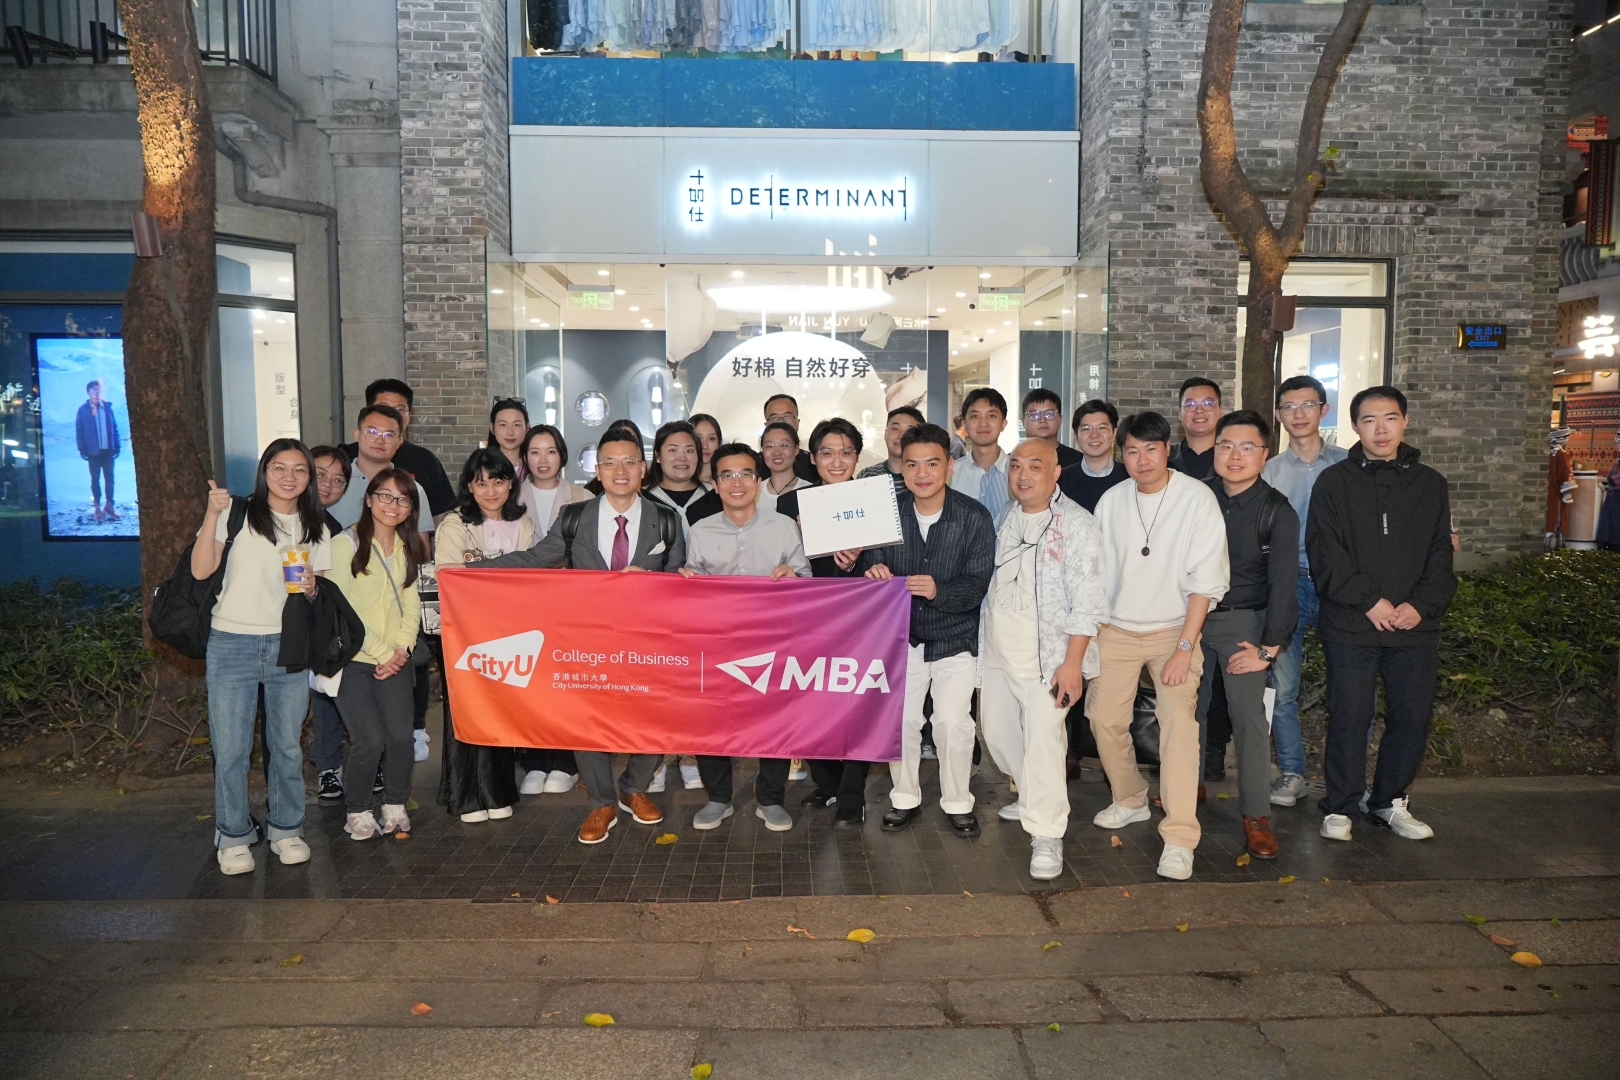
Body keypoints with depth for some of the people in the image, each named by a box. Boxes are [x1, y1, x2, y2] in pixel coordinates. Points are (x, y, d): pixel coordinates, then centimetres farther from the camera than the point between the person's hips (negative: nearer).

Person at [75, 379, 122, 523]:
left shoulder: (107, 407, 4)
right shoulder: (83, 410, -2)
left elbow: (114, 427, 6)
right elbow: (79, 430, -2)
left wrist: (117, 445, 2)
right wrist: (82, 449, -8)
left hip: (108, 450, 2)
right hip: (93, 451, -2)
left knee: (109, 478, 8)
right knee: (95, 479, 6)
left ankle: (109, 504, 19)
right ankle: (98, 506, 13)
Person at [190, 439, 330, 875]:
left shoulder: (316, 528, 11)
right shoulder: (237, 513, -1)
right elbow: (201, 570, -10)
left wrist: (311, 589, -8)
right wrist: (212, 514, -18)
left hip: (288, 645, 3)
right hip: (232, 643, -2)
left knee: (287, 745, 8)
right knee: (230, 748, 2)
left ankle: (286, 829, 23)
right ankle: (234, 836, 17)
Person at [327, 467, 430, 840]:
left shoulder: (407, 548, 14)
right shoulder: (345, 543, -5)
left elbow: (411, 605, 11)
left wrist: (402, 648, -5)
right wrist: (382, 652, -11)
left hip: (394, 660, 4)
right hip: (352, 659, -4)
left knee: (401, 736, -8)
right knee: (370, 741, -11)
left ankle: (395, 806, 13)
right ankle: (358, 811, 12)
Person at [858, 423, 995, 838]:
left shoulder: (974, 516, -11)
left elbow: (979, 584, -14)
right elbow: (868, 565, -1)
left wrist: (939, 591, -33)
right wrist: (872, 571, -26)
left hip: (955, 637, -2)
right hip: (901, 636, 2)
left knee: (953, 722, -5)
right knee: (899, 720, 4)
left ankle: (957, 803, 17)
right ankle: (905, 798, 26)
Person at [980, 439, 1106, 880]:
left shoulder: (1076, 525, -10)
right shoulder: (1004, 519, 10)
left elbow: (1086, 602, -14)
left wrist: (1072, 663, -19)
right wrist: (981, 642, 17)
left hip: (1046, 656, -7)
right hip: (997, 652, 7)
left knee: (1043, 740, -10)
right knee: (997, 731, 15)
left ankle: (1046, 835, 4)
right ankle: (1033, 797, 39)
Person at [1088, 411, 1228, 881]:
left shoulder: (1197, 498, -11)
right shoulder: (1111, 501, 1)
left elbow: (1204, 580, -13)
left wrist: (1185, 648, -17)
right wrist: (1094, 633, 6)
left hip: (1174, 629, -4)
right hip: (1117, 629, 4)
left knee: (1179, 718, -19)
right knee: (1104, 718, 4)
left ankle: (1179, 839, -14)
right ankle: (1130, 801, 29)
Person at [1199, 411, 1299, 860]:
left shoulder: (1278, 512, -8)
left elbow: (1282, 584, -9)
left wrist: (1269, 648, -12)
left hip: (1243, 622, -3)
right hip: (1193, 615, 3)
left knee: (1248, 714, -7)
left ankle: (1257, 815, 3)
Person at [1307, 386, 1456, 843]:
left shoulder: (1430, 484, 11)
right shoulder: (1334, 482, 2)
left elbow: (1442, 554, 8)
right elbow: (1325, 555, -5)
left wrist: (1421, 604, -8)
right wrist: (1369, 600, -14)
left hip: (1416, 628, 3)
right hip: (1350, 627, -3)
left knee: (1413, 716, 7)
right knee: (1350, 717, -1)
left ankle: (1389, 802, 25)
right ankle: (1338, 807, 13)